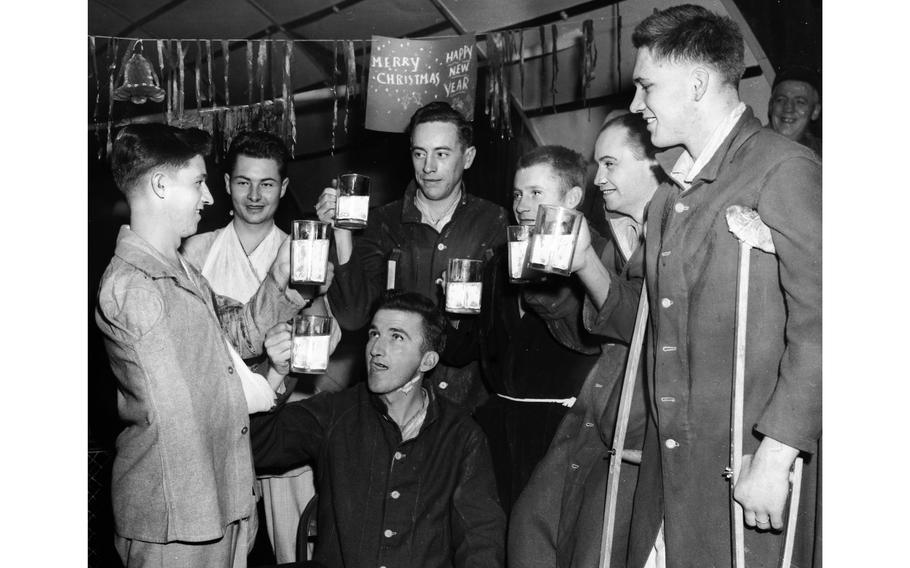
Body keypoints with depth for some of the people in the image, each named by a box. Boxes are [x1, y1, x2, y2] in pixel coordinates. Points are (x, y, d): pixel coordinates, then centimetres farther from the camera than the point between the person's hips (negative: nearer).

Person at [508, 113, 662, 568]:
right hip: (590, 417, 8)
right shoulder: (620, 229, 15)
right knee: (529, 525, 3)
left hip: (637, 431, -8)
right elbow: (594, 328, 12)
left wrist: (586, 261, -20)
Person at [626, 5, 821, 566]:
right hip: (668, 467, 7)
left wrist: (775, 456, -19)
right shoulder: (670, 193, 15)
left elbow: (817, 325, -17)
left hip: (747, 468, -7)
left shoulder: (784, 169, -11)